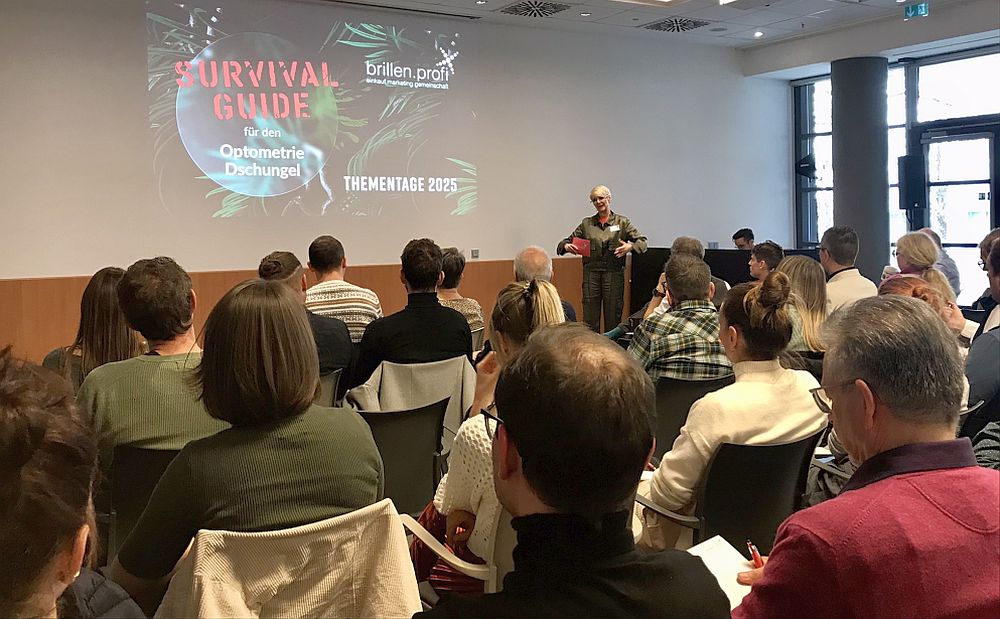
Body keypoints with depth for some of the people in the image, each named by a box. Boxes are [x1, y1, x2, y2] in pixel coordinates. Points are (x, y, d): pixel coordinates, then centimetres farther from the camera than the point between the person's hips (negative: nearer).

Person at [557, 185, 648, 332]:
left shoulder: (622, 222, 6)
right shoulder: (586, 223, 11)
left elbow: (642, 241, 1)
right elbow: (569, 240, 13)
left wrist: (630, 246, -20)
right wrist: (566, 246, -10)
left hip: (614, 274, -1)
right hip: (591, 273, 2)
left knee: (613, 317, 1)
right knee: (590, 317, 1)